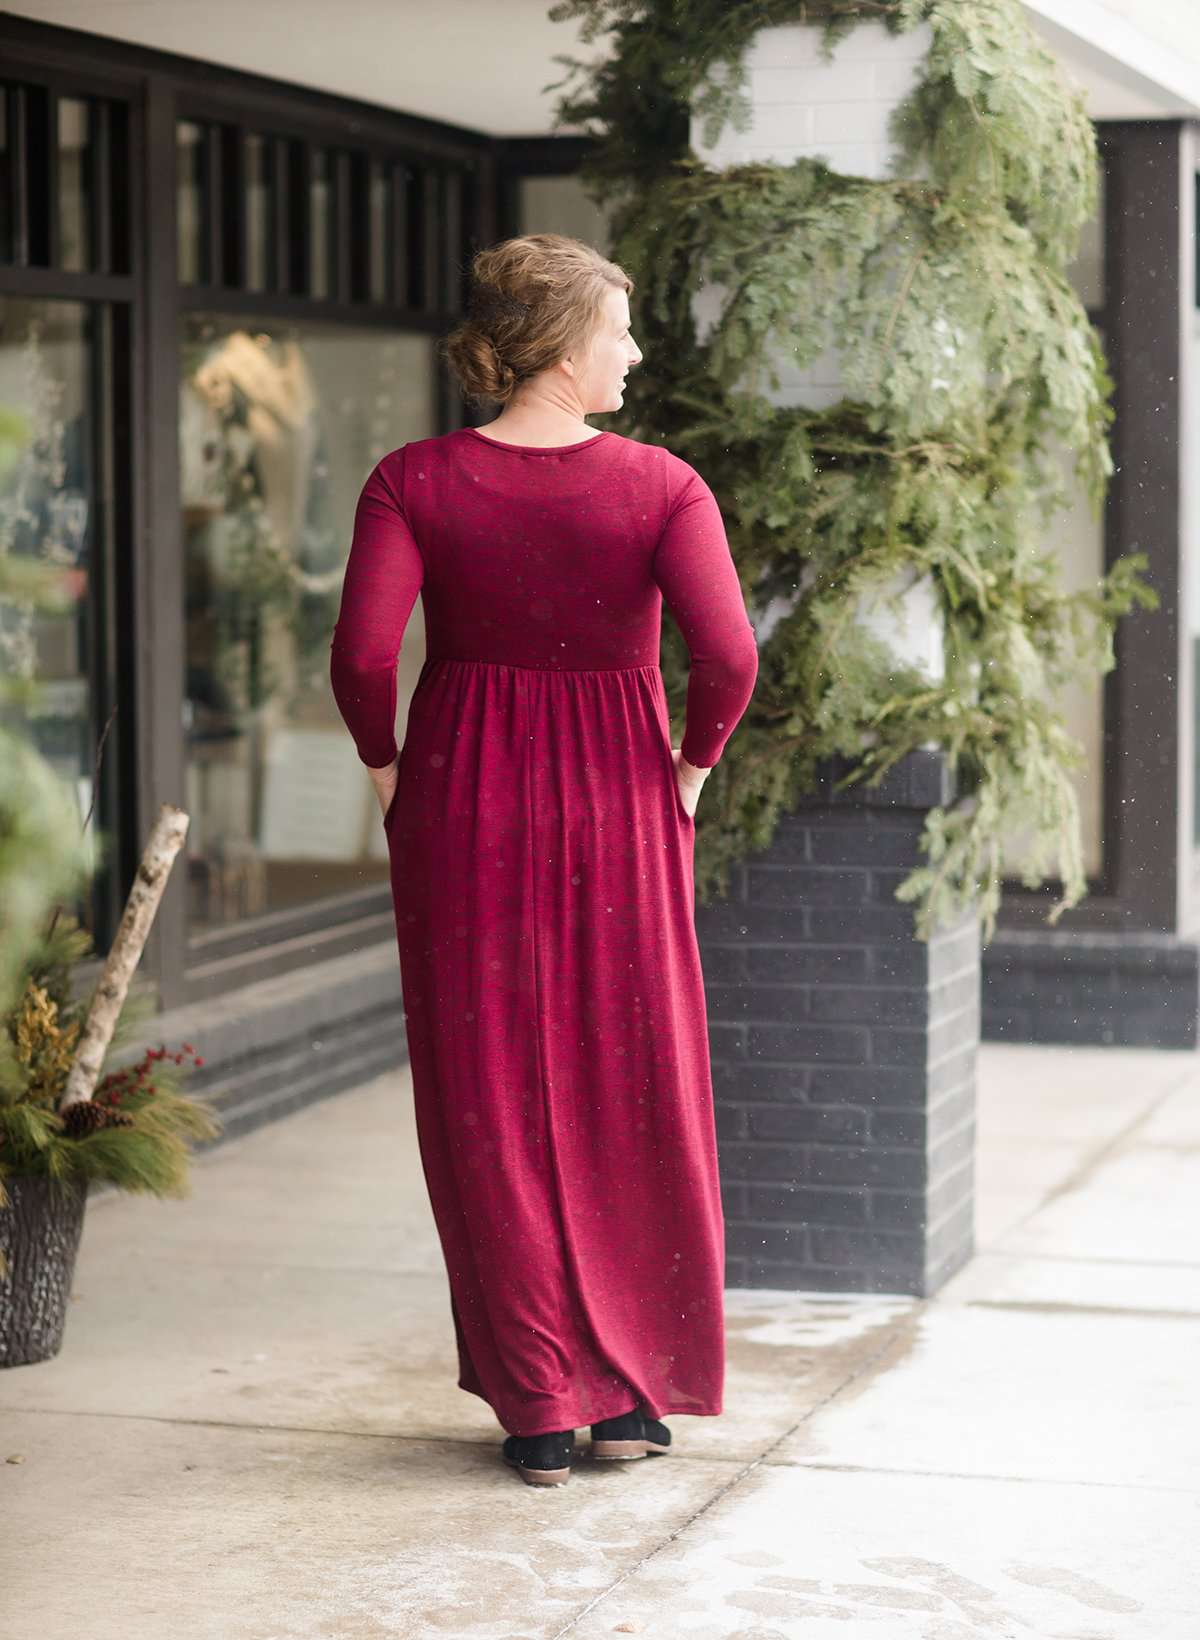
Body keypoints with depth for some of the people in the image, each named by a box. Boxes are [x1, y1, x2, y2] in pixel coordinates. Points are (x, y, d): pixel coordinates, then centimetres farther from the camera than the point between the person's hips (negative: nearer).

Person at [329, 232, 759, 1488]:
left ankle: (537, 1408, 12)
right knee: (633, 1095, 13)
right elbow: (727, 656, -17)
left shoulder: (413, 481, -4)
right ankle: (631, 1395, 19)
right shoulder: (660, 485, -7)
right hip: (620, 813, -1)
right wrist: (690, 767, 1)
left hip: (463, 805, 1)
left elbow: (362, 652, -14)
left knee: (489, 1104, 8)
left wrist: (388, 768, 3)